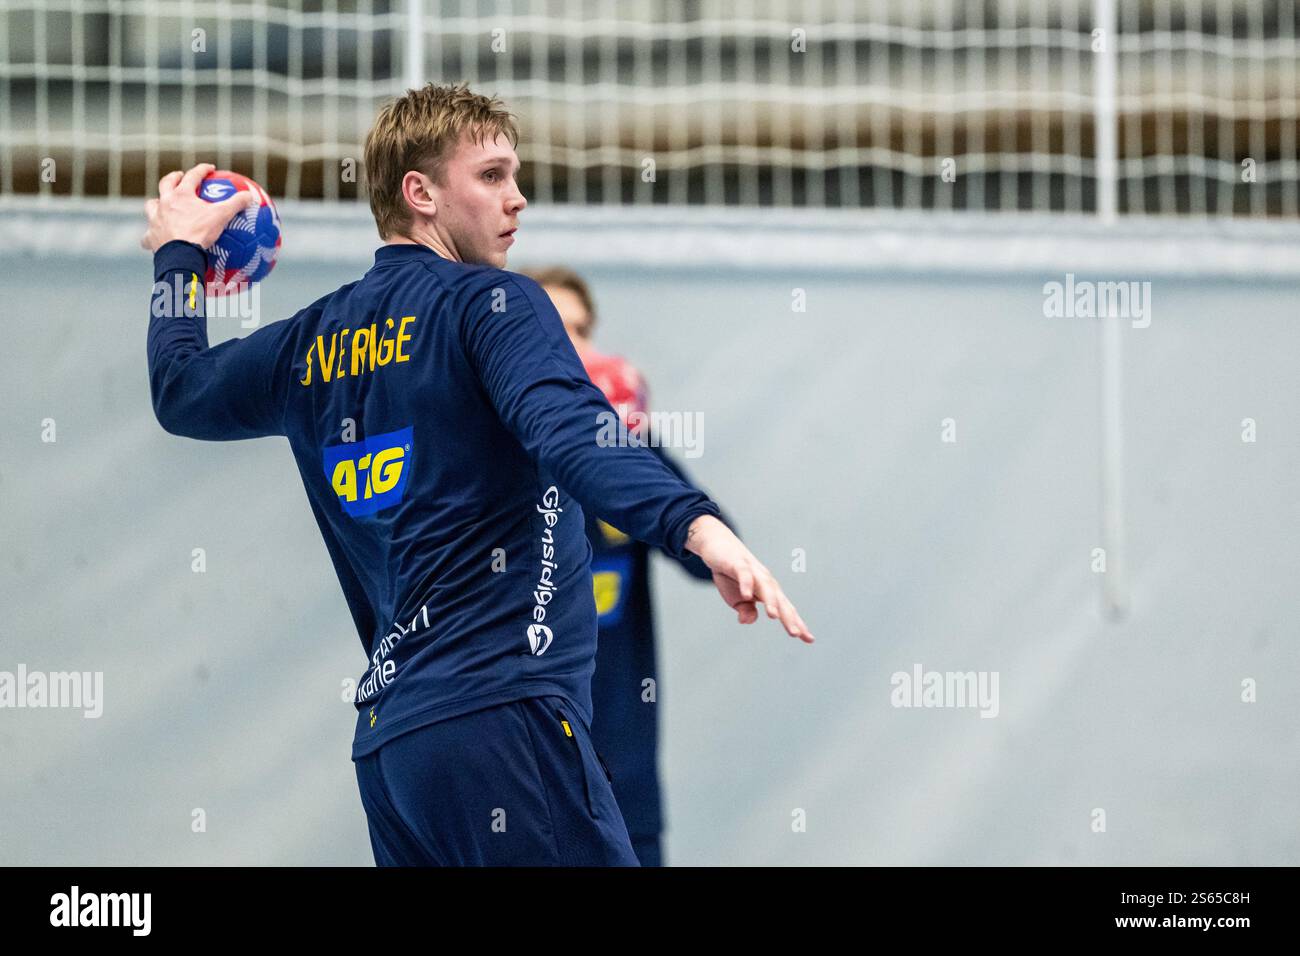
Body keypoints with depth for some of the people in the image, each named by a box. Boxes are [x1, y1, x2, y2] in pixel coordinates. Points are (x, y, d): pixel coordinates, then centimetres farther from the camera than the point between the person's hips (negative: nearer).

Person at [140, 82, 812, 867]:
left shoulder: (313, 342, 18)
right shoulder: (491, 303, -3)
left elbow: (180, 391, 36)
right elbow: (569, 434, -22)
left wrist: (179, 256, 53)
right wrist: (698, 527, -36)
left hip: (386, 741, 8)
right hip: (502, 712, -8)